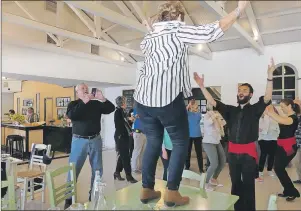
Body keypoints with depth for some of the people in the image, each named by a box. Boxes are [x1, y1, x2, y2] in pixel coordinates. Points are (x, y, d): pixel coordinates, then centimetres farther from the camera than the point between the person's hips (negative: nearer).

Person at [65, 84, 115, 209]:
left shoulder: (96, 103, 7)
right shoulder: (73, 104, 3)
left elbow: (111, 109, -1)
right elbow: (71, 115, -17)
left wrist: (103, 99, -16)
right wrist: (84, 102, -21)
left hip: (95, 140, 3)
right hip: (79, 140, -3)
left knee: (97, 169, 9)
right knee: (73, 169, 0)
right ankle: (69, 197, 11)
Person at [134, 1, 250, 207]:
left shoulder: (149, 35, 18)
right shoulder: (179, 30, 0)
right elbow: (211, 32, -10)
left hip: (143, 97, 7)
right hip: (168, 97, -6)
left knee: (153, 142, 16)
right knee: (181, 143, 8)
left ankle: (146, 189, 20)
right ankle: (172, 192, 7)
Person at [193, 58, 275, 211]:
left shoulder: (255, 109, 0)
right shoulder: (231, 110, 7)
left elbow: (267, 98, -16)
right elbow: (213, 102, 3)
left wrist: (270, 76, -29)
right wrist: (201, 86, -5)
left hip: (249, 152, -3)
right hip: (233, 151, 4)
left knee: (248, 184, 7)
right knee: (235, 183, 15)